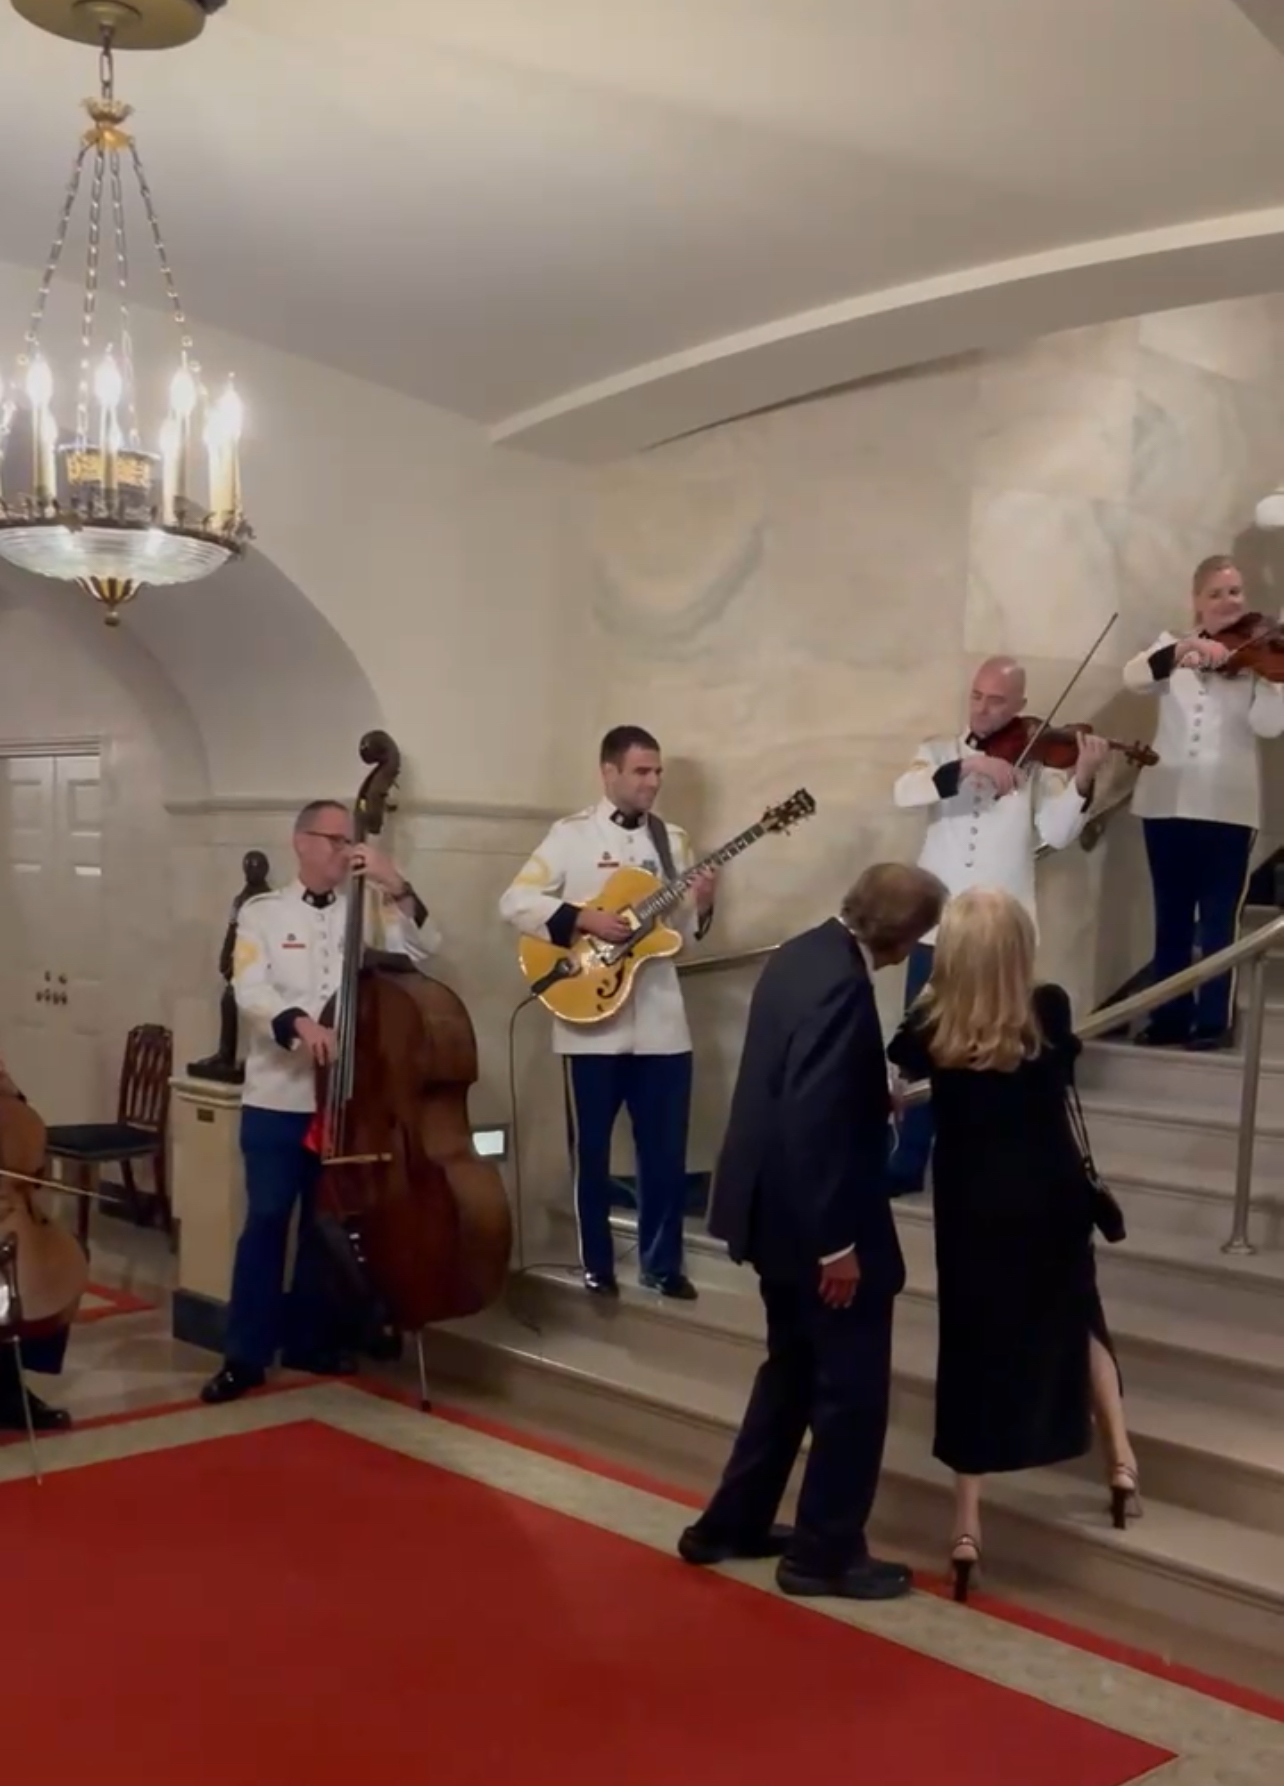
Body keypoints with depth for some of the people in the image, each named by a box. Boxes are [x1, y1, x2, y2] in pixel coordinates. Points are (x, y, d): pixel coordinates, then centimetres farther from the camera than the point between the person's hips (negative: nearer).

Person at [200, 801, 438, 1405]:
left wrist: (395, 885, -16)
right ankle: (246, 1353, 7)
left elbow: (426, 947, -6)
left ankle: (309, 1341, 24)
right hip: (276, 1098, -2)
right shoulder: (263, 911, 2)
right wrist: (298, 1022, -28)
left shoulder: (368, 910, 8)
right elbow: (250, 990, -11)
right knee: (266, 1220, -1)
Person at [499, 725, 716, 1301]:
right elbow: (515, 902, -10)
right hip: (593, 1022, -3)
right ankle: (596, 1265, 21)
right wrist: (582, 919, -20)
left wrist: (702, 908, -9)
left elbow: (683, 930, 11)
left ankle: (662, 1263, 23)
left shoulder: (673, 840, 11)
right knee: (591, 1149, 6)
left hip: (660, 1021, 4)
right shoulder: (572, 834, -2)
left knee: (666, 1150, 8)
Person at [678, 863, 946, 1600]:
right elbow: (814, 1120, -28)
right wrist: (838, 1244, -23)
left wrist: (878, 1100, 21)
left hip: (777, 1207, 10)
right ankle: (825, 1552, 19)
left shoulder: (804, 953, 6)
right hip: (818, 1221, -10)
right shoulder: (842, 984, -24)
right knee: (853, 1385, 6)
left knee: (794, 1370, 22)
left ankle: (732, 1524, 31)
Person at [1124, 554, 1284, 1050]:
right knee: (1171, 916, 9)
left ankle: (1214, 1020, 7)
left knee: (1219, 918, -1)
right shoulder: (1173, 644, 8)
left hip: (1228, 806, -2)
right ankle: (1171, 1016, 18)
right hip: (1166, 800, 2)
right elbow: (1134, 677, -13)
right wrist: (1185, 649, -27)